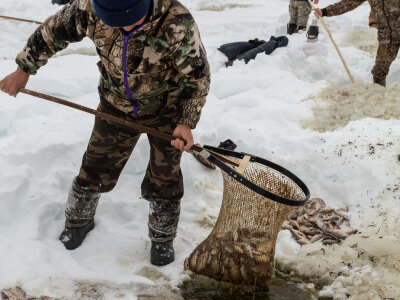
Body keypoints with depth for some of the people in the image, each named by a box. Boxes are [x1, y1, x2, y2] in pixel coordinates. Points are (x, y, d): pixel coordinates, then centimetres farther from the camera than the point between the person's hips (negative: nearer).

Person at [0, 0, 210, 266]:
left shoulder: (178, 24, -35)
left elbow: (197, 75, -21)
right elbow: (53, 32, -7)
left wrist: (187, 122, -24)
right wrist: (23, 70, 2)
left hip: (166, 110, -2)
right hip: (116, 106, 3)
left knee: (164, 179, 7)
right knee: (96, 168, 14)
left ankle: (163, 239, 32)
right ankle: (79, 220, 42)